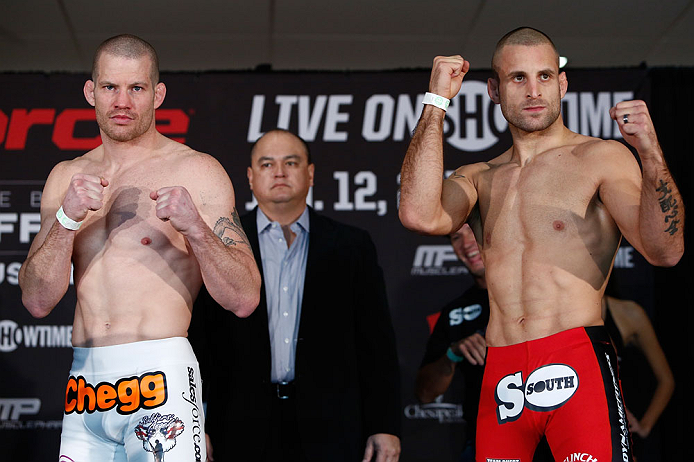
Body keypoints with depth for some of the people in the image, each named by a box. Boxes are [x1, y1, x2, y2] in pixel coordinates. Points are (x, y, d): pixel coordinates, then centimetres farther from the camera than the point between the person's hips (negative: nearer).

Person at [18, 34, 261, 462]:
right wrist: (67, 218, -9)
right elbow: (38, 300, 5)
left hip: (161, 377, -4)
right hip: (84, 380, 4)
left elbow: (245, 299, -5)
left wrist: (194, 226, -20)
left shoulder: (197, 171, -1)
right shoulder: (66, 177, 12)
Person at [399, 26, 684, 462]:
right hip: (500, 378, 4)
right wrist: (436, 102, 0)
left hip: (577, 365, -4)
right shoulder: (478, 178, 16)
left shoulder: (603, 158, 4)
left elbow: (665, 251, -7)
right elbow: (420, 215, -6)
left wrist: (651, 154, -23)